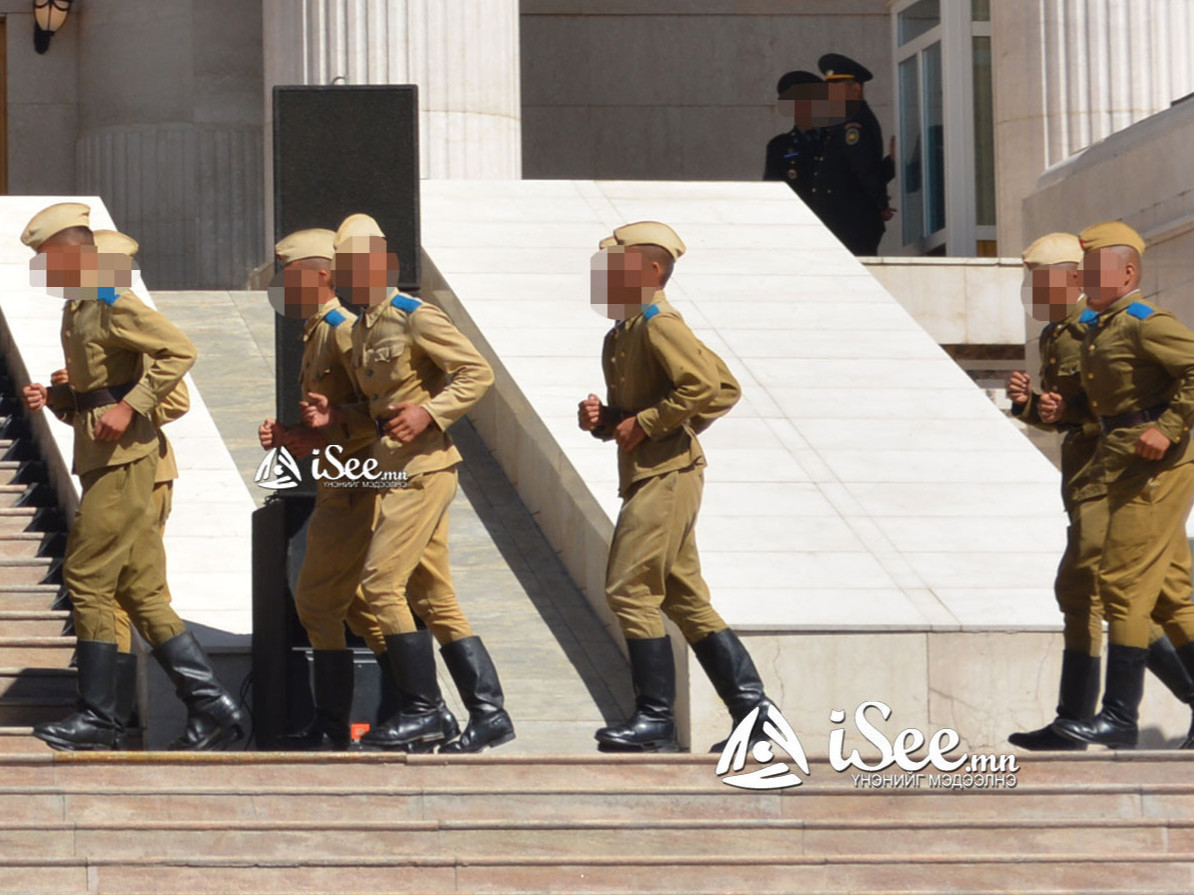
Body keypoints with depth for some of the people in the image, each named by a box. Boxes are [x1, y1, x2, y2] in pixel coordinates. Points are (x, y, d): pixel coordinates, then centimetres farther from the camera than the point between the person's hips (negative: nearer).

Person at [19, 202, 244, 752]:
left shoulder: (108, 301, -12)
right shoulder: (79, 308, 19)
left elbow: (179, 351, -19)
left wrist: (130, 408, -22)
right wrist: (51, 397, 10)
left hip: (121, 457, -10)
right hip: (105, 457, 10)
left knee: (87, 581, -7)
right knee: (140, 590, 7)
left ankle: (97, 718, -2)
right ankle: (211, 706, 5)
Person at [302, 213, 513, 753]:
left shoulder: (416, 318, -10)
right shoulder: (362, 328, 16)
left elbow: (477, 373, -12)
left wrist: (428, 412, -22)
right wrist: (334, 416, 6)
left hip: (424, 468, -9)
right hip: (397, 470, 9)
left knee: (381, 582, -12)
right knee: (433, 597, 8)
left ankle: (421, 714, -7)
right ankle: (489, 714, 10)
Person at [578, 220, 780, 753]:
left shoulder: (659, 325, -11)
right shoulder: (621, 335, 19)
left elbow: (712, 387, -23)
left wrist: (645, 424, -18)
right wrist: (601, 420, 7)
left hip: (667, 475, -10)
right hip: (647, 478, 10)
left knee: (631, 591, -11)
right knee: (685, 598, 10)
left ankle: (656, 720, -7)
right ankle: (753, 707, 11)